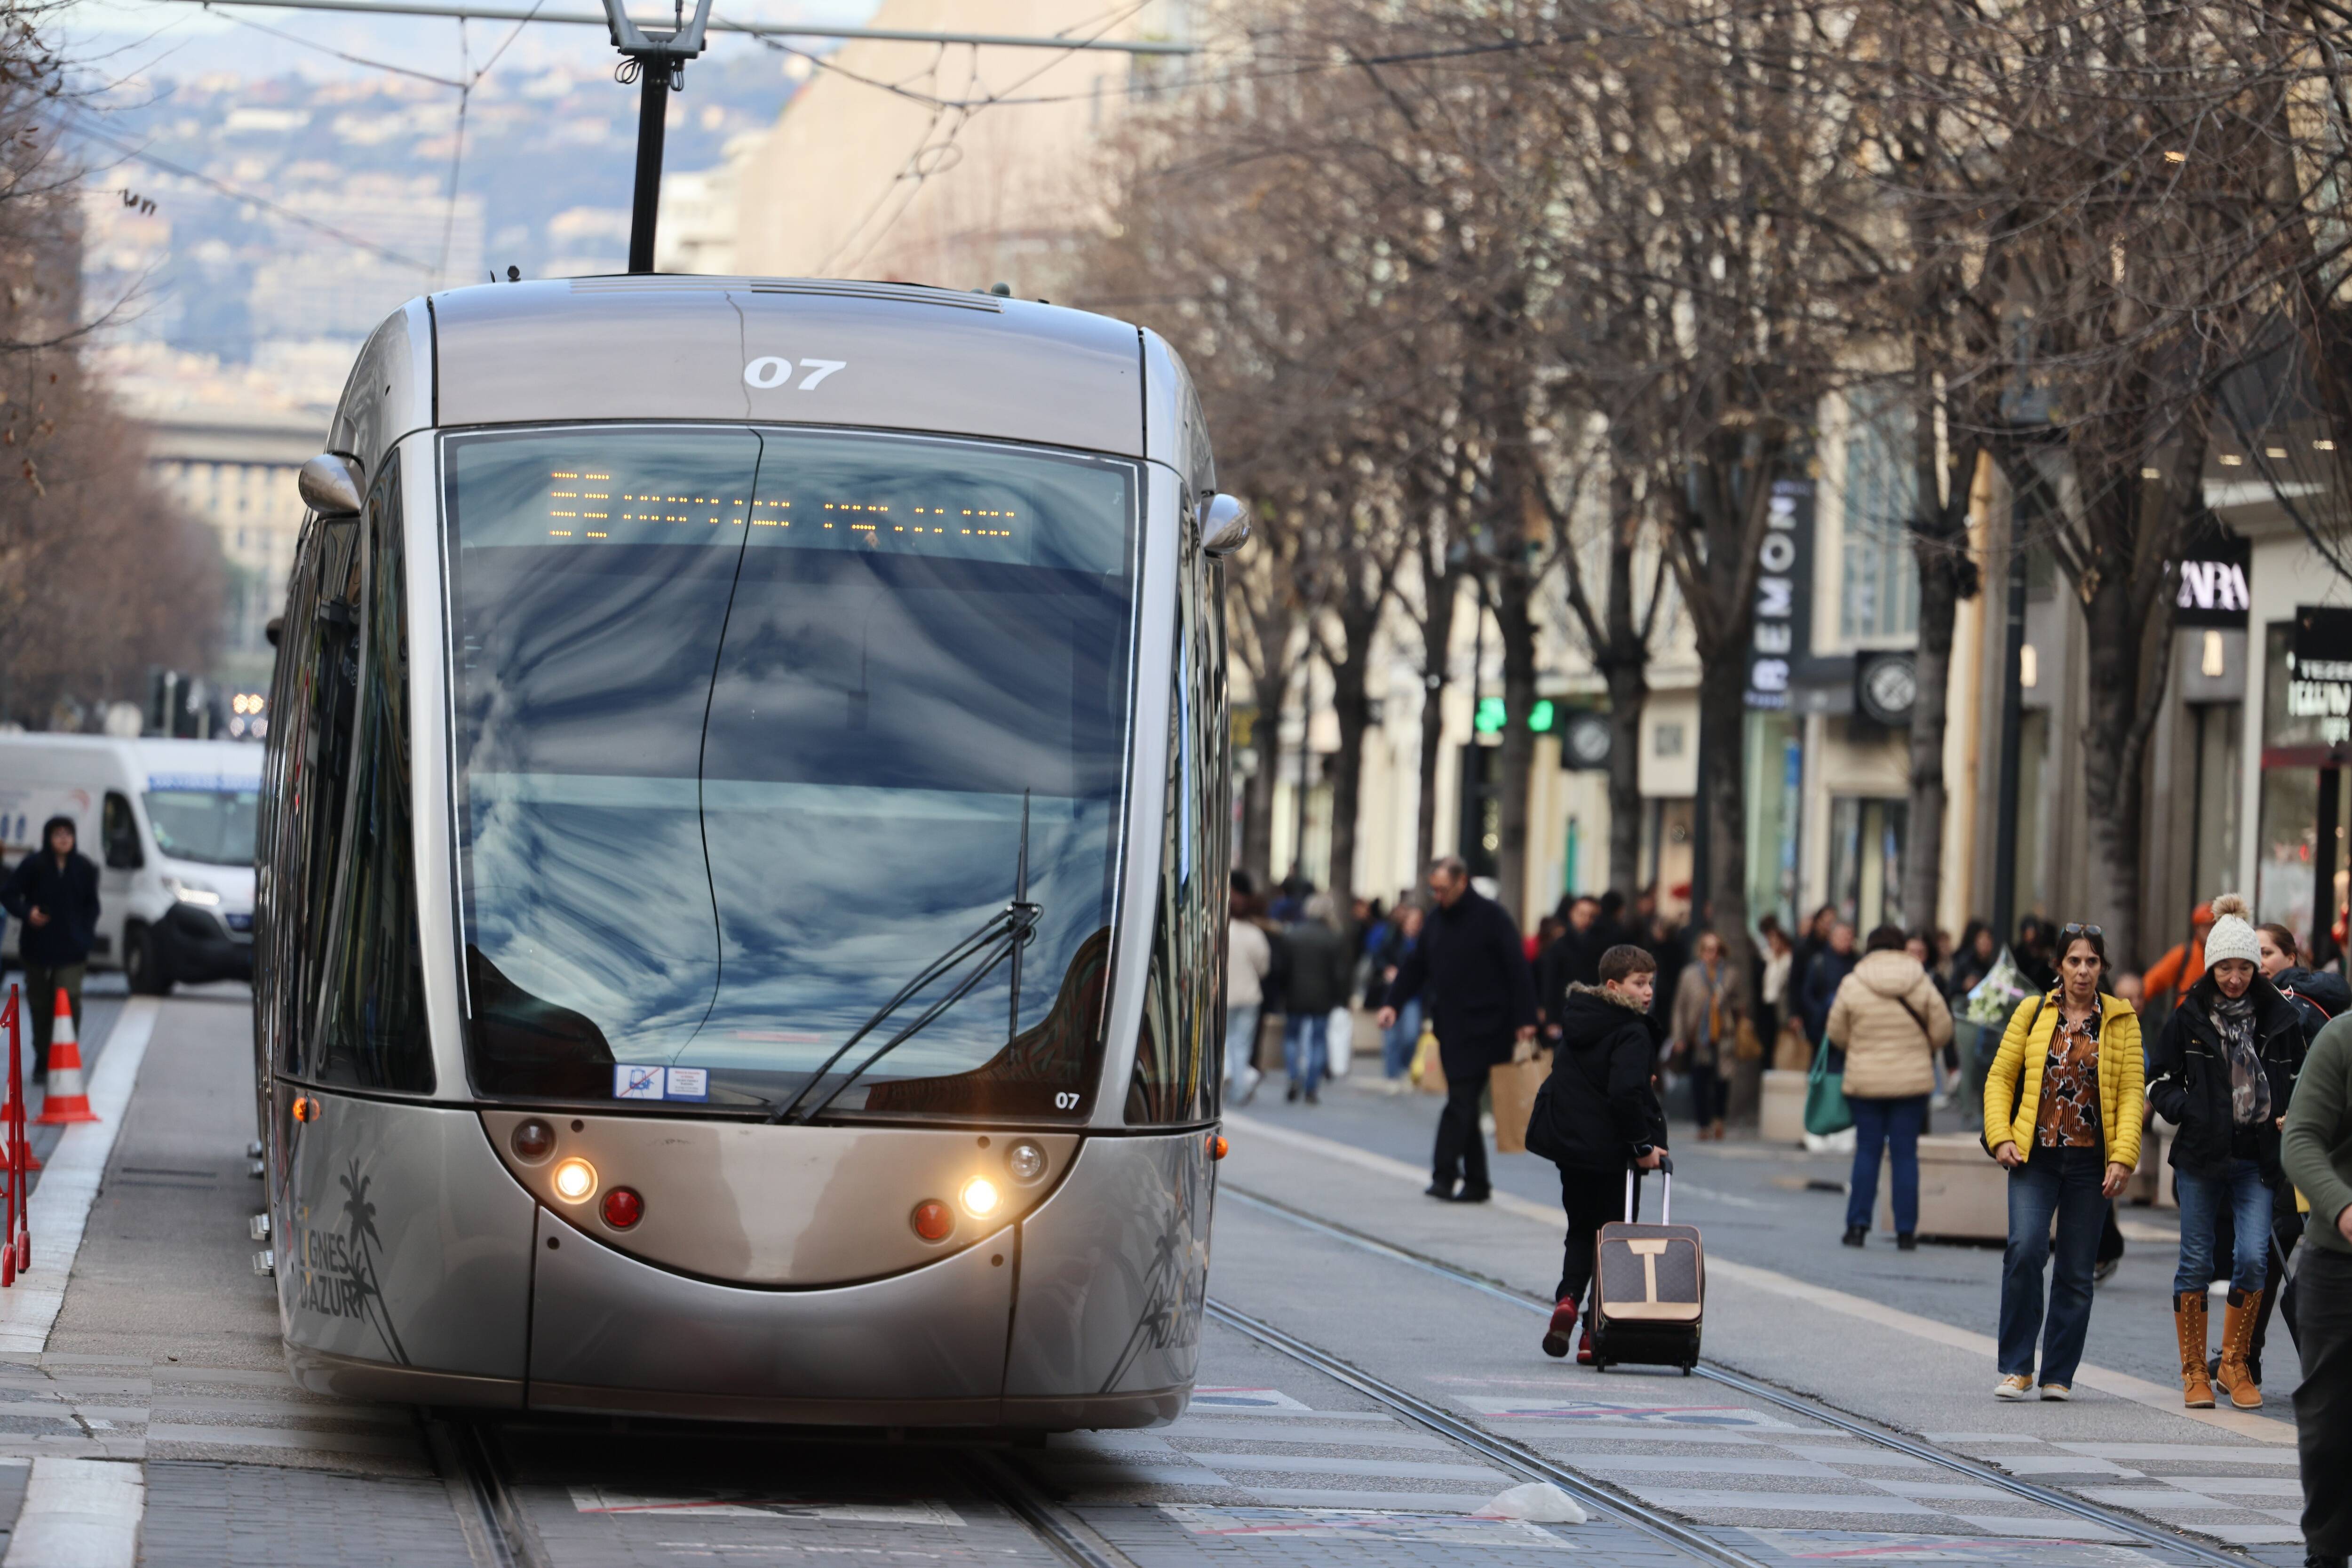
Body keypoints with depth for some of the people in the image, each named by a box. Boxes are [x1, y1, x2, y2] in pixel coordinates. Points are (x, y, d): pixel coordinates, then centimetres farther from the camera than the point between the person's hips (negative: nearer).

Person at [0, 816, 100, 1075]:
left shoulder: (84, 868, 1)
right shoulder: (33, 865, -6)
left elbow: (92, 905, 13)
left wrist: (87, 934, 0)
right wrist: (27, 913, -20)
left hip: (72, 949, 0)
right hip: (38, 947, 0)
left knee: (70, 1000, -14)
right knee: (39, 1003, 10)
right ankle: (42, 1060, 25)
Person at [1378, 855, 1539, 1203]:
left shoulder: (1490, 917, -8)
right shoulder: (1437, 920, 13)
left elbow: (1517, 970, -10)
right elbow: (1416, 965, 18)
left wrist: (1525, 1021, -15)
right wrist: (1394, 1003, 4)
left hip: (1482, 1028, -7)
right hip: (1450, 1027, 7)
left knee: (1461, 1102, -13)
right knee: (1462, 1104, 8)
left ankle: (1444, 1174, -17)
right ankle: (1476, 1182, 12)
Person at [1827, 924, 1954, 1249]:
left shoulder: (1852, 985, -5)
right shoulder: (1922, 984, -3)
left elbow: (1837, 1034, 2)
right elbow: (1942, 1031, 0)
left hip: (1865, 1081, 0)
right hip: (1913, 1081, 0)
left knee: (1867, 1151, 8)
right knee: (1906, 1154, 4)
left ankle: (1858, 1225, 6)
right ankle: (1906, 1230, 3)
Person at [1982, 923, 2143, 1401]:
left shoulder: (2121, 1020, 6)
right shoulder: (2032, 1013, 7)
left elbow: (2131, 1092, 2)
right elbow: (2000, 1077, 10)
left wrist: (2123, 1156, -9)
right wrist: (2001, 1137, -4)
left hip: (2091, 1160, 0)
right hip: (2034, 1156, 0)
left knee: (2076, 1272, 3)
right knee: (2024, 1250, -18)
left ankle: (2059, 1375, 13)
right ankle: (2017, 1369, -8)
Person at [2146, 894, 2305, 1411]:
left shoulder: (2280, 1016, 4)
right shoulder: (2189, 1017, 1)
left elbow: (2300, 1078, 17)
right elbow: (2159, 1081, 8)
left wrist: (2294, 1115, -1)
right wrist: (2186, 1111, -10)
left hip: (2258, 1160, 1)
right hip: (2202, 1156, 0)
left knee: (2253, 1258, -9)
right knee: (2196, 1262, 3)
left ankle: (2235, 1365, 8)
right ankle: (2194, 1372, 14)